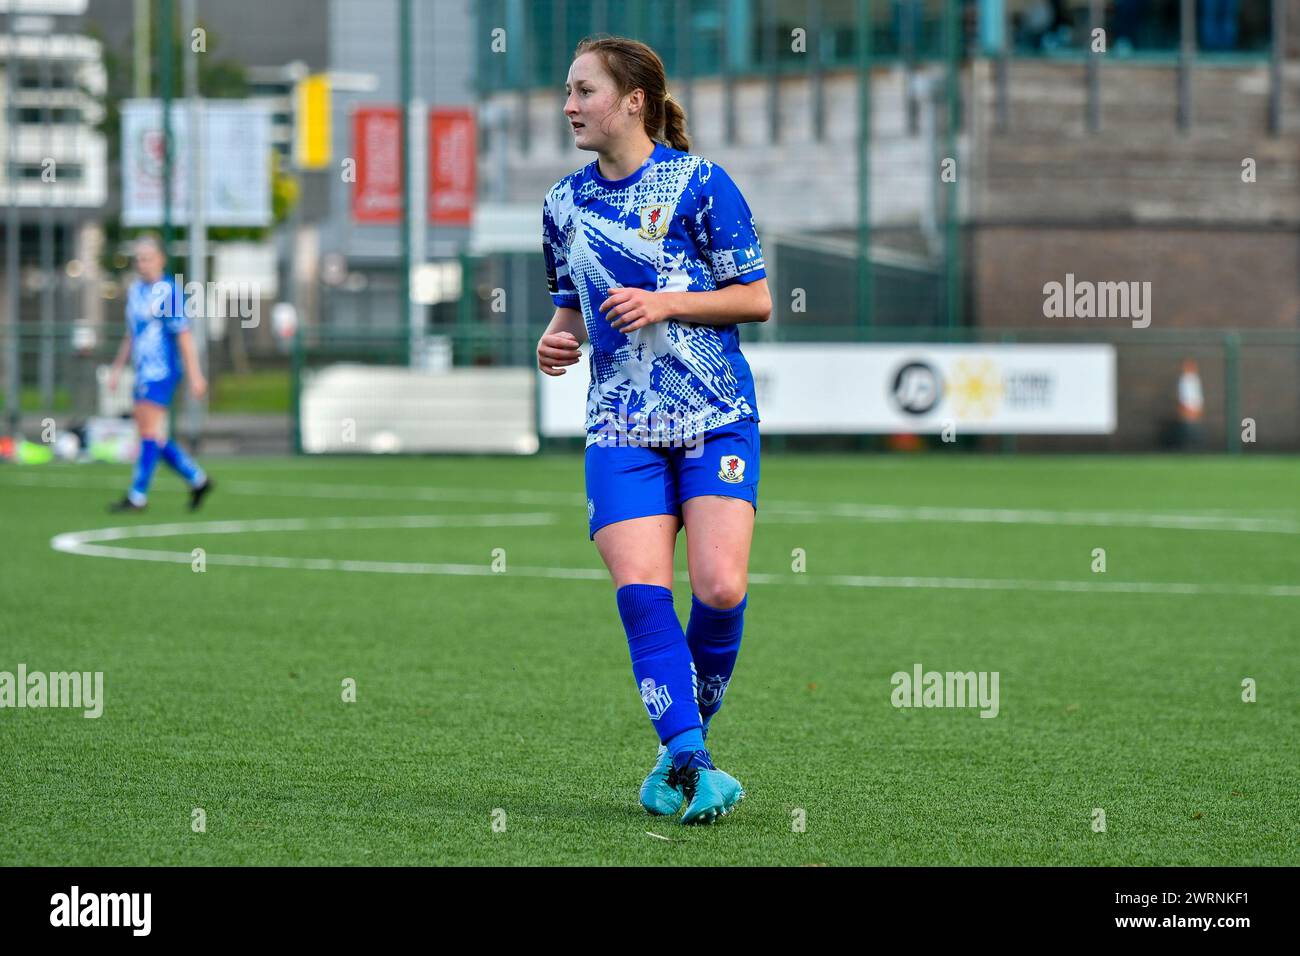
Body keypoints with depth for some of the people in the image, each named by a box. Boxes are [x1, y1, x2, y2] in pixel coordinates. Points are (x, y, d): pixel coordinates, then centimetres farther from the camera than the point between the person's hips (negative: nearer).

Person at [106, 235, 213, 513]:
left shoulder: (167, 291, -10)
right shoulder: (135, 290, 14)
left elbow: (184, 335, -11)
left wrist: (194, 374, -13)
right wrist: (117, 368, 21)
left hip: (162, 372, -8)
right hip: (143, 373, 8)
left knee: (149, 432, -9)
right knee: (150, 435, 8)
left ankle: (138, 497, -7)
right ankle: (197, 480, 19)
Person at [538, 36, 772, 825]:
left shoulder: (698, 183, -4)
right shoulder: (566, 203, 12)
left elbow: (757, 298, -2)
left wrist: (666, 303, -14)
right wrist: (560, 339, 2)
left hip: (718, 416, -4)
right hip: (622, 427, 4)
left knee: (720, 587, -16)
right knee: (640, 588, -16)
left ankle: (682, 748, 5)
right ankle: (691, 760, -18)